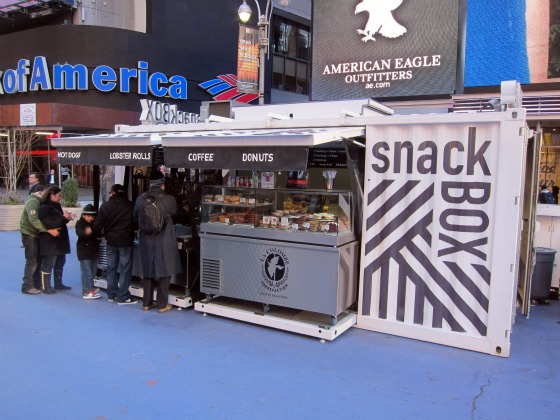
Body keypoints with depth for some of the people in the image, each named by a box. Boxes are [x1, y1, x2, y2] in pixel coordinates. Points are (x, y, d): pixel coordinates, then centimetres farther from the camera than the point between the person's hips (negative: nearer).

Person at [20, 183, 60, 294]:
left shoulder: (40, 202, 11)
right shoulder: (33, 202, -18)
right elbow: (34, 220, -30)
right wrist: (49, 230, -36)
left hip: (36, 234, 9)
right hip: (29, 235, -9)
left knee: (38, 260, 14)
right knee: (32, 261, -6)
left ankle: (36, 283, 24)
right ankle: (27, 286, 2)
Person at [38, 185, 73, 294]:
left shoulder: (57, 206, 14)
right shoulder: (44, 208, -13)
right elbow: (49, 224, -22)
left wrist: (67, 218, 2)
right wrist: (64, 218, -21)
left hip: (59, 241, 9)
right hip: (50, 242, -9)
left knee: (60, 262, 15)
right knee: (48, 264, -2)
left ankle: (58, 284, 26)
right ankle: (46, 287, 6)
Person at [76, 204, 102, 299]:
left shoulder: (94, 224, 12)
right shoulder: (80, 223, -8)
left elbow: (98, 234, 27)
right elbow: (79, 233, -30)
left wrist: (99, 236, 3)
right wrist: (86, 232, -52)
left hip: (93, 251, 7)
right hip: (84, 251, -7)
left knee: (93, 271, 13)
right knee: (86, 272, -9)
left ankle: (88, 288, 24)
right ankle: (88, 292, -8)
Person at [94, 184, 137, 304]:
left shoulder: (105, 206, -2)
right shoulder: (130, 206, -11)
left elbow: (97, 225, -3)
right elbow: (136, 223, -5)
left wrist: (105, 232, 17)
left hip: (111, 241, 3)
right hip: (126, 241, -3)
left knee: (111, 267, 15)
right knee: (125, 269, 3)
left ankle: (111, 294, 24)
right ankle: (122, 297, 4)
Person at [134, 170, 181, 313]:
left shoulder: (140, 199, -4)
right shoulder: (168, 199, -14)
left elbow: (136, 219, 8)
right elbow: (174, 212, 6)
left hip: (146, 241, 4)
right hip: (164, 242, -4)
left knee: (148, 271, 16)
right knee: (164, 272, 7)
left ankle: (147, 303, 26)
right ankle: (162, 305, 13)